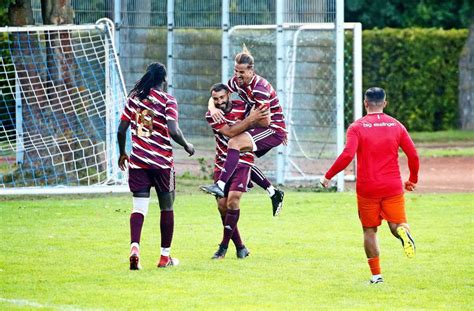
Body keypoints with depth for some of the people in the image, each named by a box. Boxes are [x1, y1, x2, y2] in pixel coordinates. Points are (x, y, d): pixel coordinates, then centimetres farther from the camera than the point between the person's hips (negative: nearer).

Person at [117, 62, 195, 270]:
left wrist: (122, 154, 22)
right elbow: (173, 131, -18)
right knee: (166, 208, 12)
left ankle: (134, 247, -24)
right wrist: (186, 146, 1)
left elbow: (121, 130, 7)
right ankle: (165, 256, 18)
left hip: (138, 161, 3)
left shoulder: (134, 97, 6)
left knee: (139, 207, 0)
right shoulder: (167, 101, -7)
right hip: (162, 162, -3)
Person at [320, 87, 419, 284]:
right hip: (393, 187, 1)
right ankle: (403, 231, -31)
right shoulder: (396, 126, 4)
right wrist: (412, 180, 19)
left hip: (367, 189, -1)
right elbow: (413, 155, 3)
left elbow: (347, 155, -16)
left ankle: (376, 274, 7)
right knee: (396, 225, 7)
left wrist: (328, 176, -6)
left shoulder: (357, 127, -4)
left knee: (369, 231, 12)